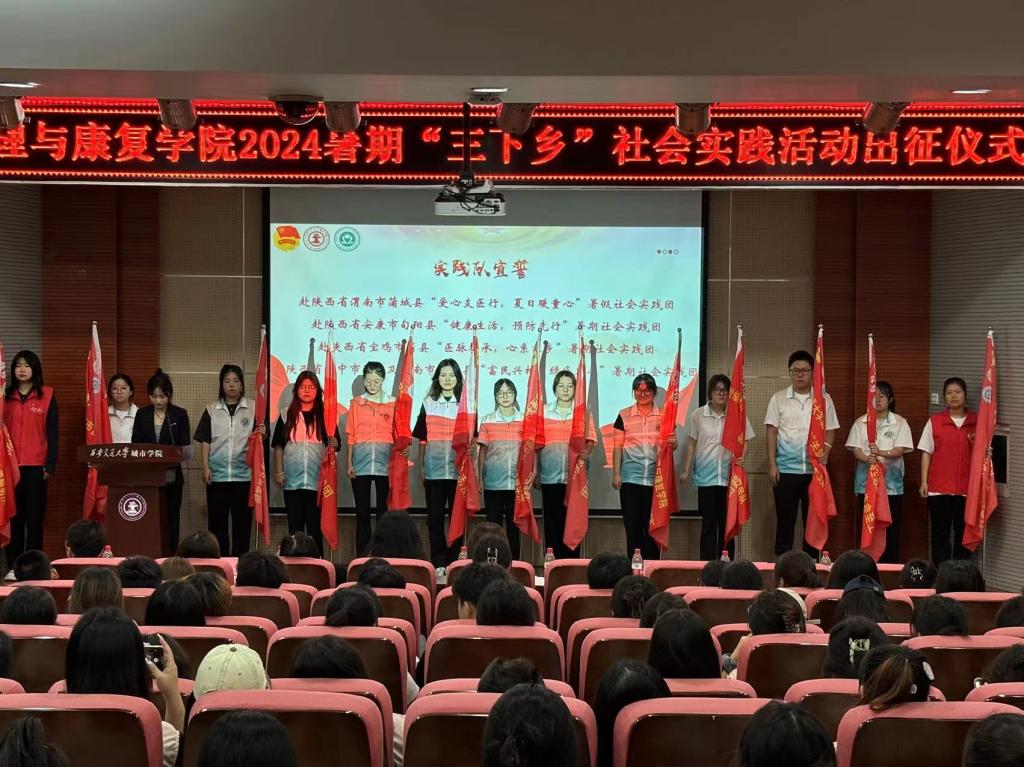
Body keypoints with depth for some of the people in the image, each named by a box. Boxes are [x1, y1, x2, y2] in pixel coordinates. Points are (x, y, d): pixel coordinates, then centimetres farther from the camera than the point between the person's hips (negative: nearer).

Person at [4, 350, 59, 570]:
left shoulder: (47, 396, 3)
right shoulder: (6, 396, 8)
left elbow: (53, 432, 2)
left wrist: (50, 464, -5)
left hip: (36, 465, -2)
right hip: (10, 465, 2)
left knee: (34, 518, 0)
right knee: (12, 517, 3)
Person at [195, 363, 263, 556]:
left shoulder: (253, 409, 4)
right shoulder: (211, 410, 8)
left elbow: (258, 439, 3)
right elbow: (205, 441, 6)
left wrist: (261, 434, -20)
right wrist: (205, 467, -3)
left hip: (244, 474, -1)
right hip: (217, 475, 1)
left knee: (242, 521, 3)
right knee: (217, 521, 2)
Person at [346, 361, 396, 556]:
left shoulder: (393, 404, 5)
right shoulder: (356, 403, 9)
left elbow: (398, 436, 5)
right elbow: (351, 436, 8)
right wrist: (349, 463, 1)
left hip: (385, 463, -1)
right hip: (361, 464, 1)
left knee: (384, 511, 1)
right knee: (362, 512, 4)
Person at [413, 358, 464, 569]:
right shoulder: (428, 403, 9)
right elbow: (422, 439, 9)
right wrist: (420, 467, 4)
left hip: (458, 469, -1)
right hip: (434, 469, 1)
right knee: (435, 517, 2)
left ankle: (454, 561, 8)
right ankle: (438, 562, 6)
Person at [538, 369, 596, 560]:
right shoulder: (544, 412, 8)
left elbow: (590, 440, 3)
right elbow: (537, 444, 8)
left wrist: (587, 451, -18)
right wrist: (535, 472, 4)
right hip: (550, 477, 1)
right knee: (552, 522, 2)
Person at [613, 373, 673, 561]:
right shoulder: (624, 415, 6)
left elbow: (672, 444, 12)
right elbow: (618, 446, 5)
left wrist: (672, 443, -12)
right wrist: (616, 474, -2)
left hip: (656, 479, 1)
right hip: (630, 479, 0)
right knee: (632, 526, 0)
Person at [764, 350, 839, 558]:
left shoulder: (824, 399, 6)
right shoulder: (778, 399, 3)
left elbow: (830, 430, 7)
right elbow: (771, 431, 2)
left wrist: (826, 450, -13)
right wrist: (772, 465, -4)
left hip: (815, 469, 1)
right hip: (786, 469, -1)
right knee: (785, 519, 3)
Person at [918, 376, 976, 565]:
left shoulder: (976, 421, 5)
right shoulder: (934, 421, 3)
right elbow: (926, 453, 4)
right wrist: (924, 482, -2)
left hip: (967, 487, 1)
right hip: (939, 487, -1)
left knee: (964, 533, 3)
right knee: (940, 533, 3)